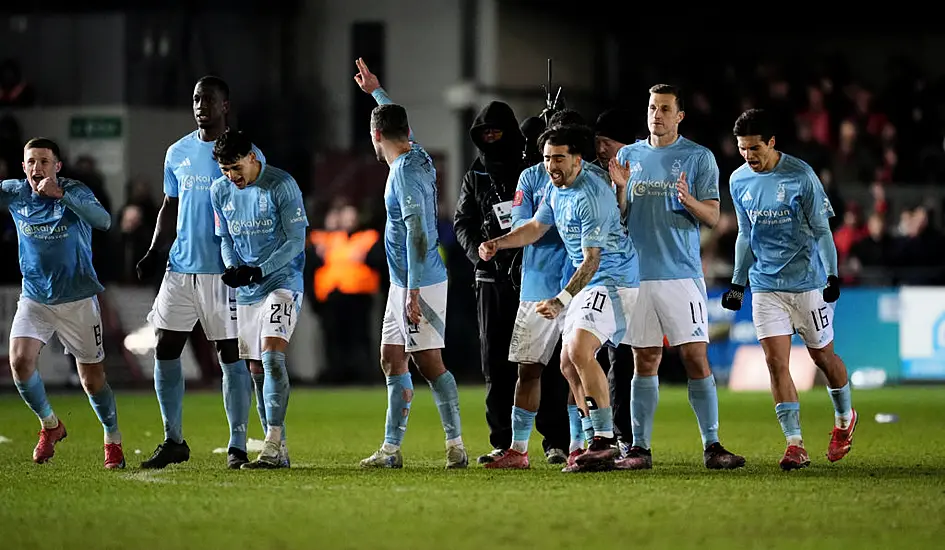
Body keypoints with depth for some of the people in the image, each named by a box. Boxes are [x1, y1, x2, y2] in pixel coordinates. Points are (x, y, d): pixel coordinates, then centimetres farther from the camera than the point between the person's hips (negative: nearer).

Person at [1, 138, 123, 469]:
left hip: (77, 300, -2)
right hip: (34, 299, 2)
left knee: (92, 379, 3)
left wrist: (61, 194, -37)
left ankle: (113, 439, 27)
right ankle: (49, 425, 7)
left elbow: (103, 221, -29)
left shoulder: (74, 191, -12)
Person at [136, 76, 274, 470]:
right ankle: (173, 441, 11)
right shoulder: (178, 153, 12)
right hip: (181, 267, 5)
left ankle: (237, 446, 2)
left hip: (226, 272, -5)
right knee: (165, 350, 1)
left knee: (232, 356, -3)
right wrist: (154, 252, 8)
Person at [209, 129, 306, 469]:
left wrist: (258, 271, -21)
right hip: (246, 289, 7)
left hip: (282, 283, -7)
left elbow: (296, 240, -12)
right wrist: (231, 268, -6)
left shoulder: (281, 185, -12)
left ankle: (272, 448, -26)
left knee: (272, 354, -22)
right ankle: (276, 449, 12)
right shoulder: (220, 190, 5)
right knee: (256, 365, 6)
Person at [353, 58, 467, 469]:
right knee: (392, 360, 12)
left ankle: (456, 445, -8)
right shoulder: (417, 157, 10)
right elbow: (403, 127, 34)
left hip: (419, 283, -10)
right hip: (404, 283, 10)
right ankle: (391, 448, 15)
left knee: (428, 361, -9)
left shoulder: (404, 171, -17)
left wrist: (413, 291, -24)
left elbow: (417, 232, -22)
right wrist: (376, 91, 47)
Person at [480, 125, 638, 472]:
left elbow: (592, 259, -23)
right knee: (569, 365, 10)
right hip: (586, 284, 11)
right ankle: (604, 444, 16)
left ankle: (604, 441, -25)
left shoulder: (590, 196, -21)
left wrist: (561, 301, -28)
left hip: (611, 280, -11)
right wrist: (497, 243, 7)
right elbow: (536, 227, 23)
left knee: (579, 351, -26)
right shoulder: (556, 188, 9)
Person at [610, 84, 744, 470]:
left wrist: (689, 201, -21)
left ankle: (711, 446, -5)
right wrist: (620, 188, -7)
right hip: (638, 274, 3)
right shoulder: (629, 156, 13)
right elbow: (617, 217, 13)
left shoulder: (699, 158, 3)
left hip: (682, 274, -3)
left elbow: (712, 216, -1)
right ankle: (639, 448, 6)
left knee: (696, 358, -8)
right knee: (644, 362, 4)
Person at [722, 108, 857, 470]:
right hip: (765, 286, 3)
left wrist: (832, 276, -14)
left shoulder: (800, 176, -11)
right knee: (775, 361, -8)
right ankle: (795, 444, -10)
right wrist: (737, 283, 15)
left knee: (822, 355, 8)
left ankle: (845, 418, 35)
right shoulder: (739, 181, 4)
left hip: (807, 281, -3)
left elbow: (821, 230, -6)